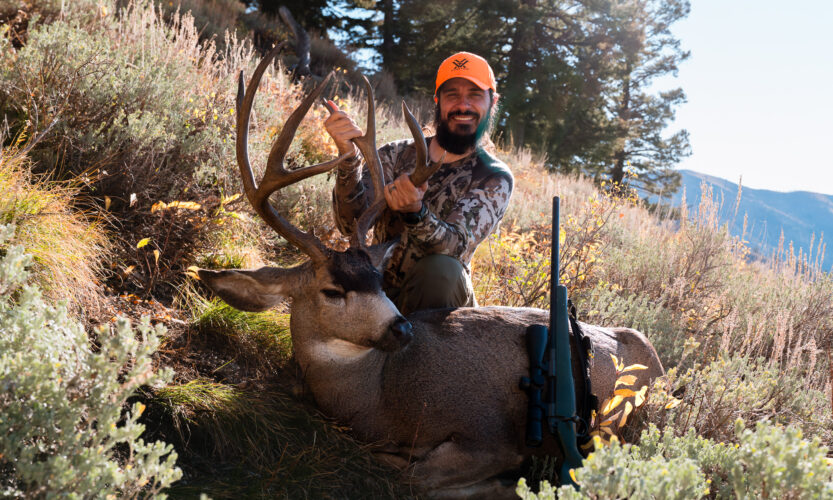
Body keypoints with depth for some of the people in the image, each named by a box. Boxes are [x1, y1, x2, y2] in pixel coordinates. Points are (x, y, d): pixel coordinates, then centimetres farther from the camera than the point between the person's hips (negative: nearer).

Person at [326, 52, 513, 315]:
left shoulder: (493, 179, -3)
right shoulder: (395, 154, 3)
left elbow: (456, 245, -21)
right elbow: (350, 223, -12)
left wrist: (416, 212, -41)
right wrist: (348, 156, -28)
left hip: (433, 302, -3)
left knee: (442, 270, -33)